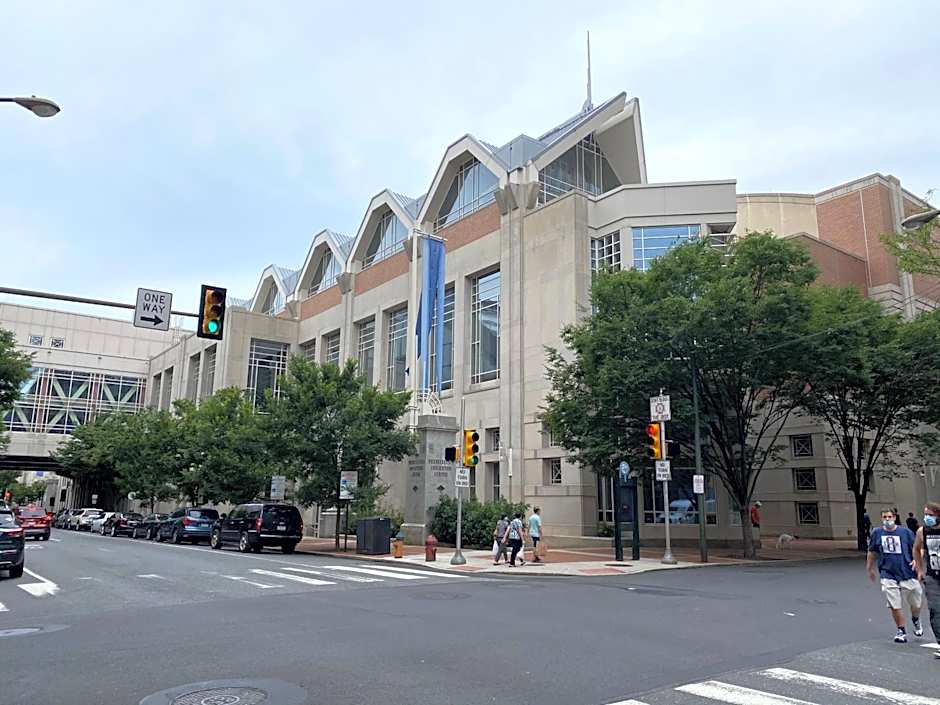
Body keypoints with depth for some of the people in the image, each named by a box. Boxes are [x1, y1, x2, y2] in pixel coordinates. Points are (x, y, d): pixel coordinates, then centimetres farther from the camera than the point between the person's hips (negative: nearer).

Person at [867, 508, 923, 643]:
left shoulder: (905, 532, -3)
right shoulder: (877, 533, 2)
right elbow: (872, 552, 14)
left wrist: (916, 560, -14)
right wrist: (870, 569, 20)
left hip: (908, 574, 0)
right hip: (888, 575, 0)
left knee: (916, 603, 14)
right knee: (895, 606, -3)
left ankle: (916, 620, 46)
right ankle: (901, 631, 17)